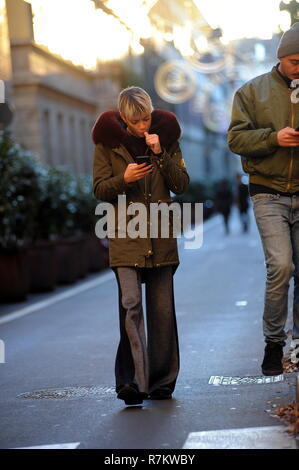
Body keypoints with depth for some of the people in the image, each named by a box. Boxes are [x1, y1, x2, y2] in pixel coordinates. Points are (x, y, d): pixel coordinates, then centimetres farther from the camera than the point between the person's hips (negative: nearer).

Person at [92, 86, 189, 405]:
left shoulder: (166, 137, 6)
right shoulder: (108, 142, 2)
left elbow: (181, 185, 1)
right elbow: (99, 190, 2)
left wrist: (160, 154, -11)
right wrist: (123, 179, -17)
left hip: (161, 235, 2)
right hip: (126, 234, -2)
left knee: (162, 309, 5)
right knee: (130, 304, -14)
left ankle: (162, 380, 16)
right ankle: (132, 381, -14)